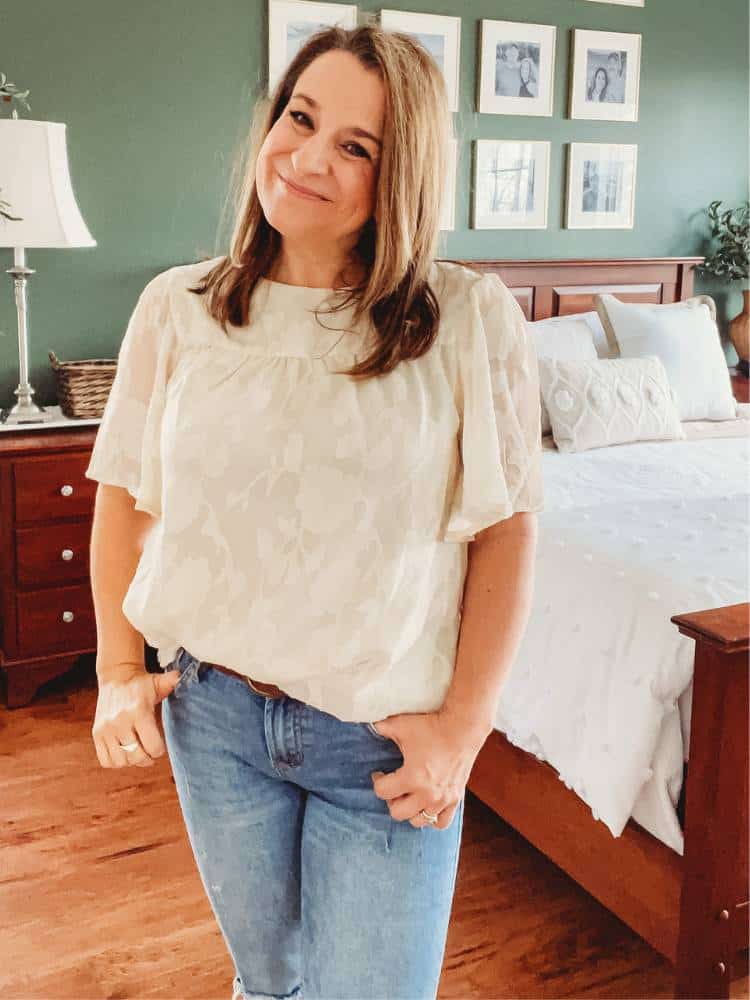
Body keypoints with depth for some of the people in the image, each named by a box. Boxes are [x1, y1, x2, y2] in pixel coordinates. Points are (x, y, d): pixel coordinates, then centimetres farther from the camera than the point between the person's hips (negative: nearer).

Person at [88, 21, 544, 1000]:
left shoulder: (473, 319, -11)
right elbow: (125, 491, 7)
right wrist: (118, 671, 2)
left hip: (386, 737, -2)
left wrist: (462, 726, -10)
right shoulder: (176, 309, -3)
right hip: (212, 710, 3)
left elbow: (505, 529, -8)